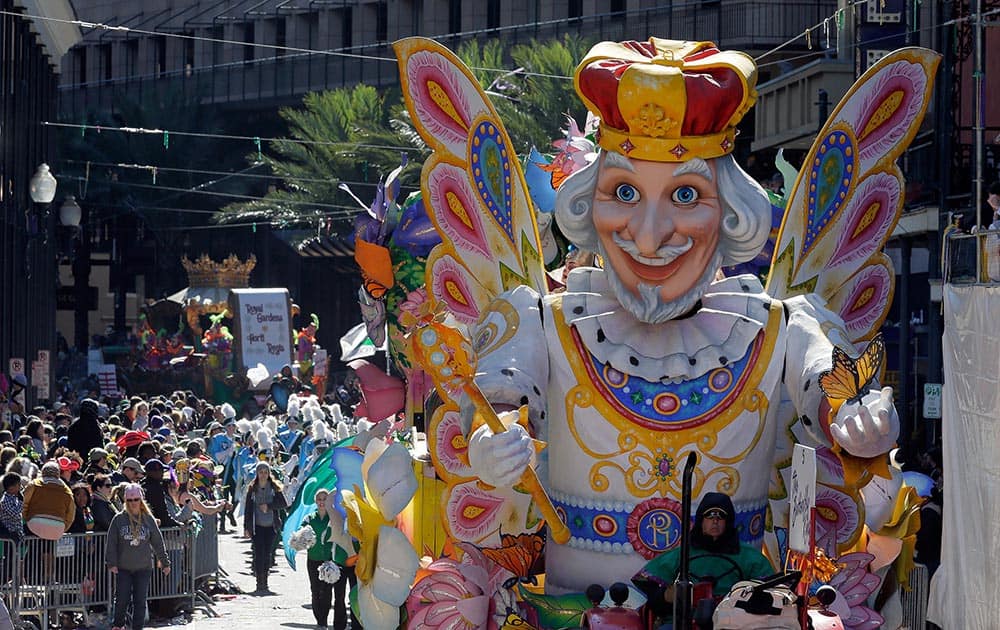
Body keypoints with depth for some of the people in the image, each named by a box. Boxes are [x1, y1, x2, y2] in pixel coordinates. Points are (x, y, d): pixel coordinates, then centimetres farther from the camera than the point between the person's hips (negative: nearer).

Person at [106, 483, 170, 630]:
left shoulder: (148, 519, 4)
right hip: (123, 568, -1)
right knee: (122, 600, -1)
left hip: (144, 567, 1)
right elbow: (111, 542, 0)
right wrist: (111, 563, -7)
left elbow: (158, 542, 10)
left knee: (140, 601, 1)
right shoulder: (119, 519, -1)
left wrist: (165, 562, 12)